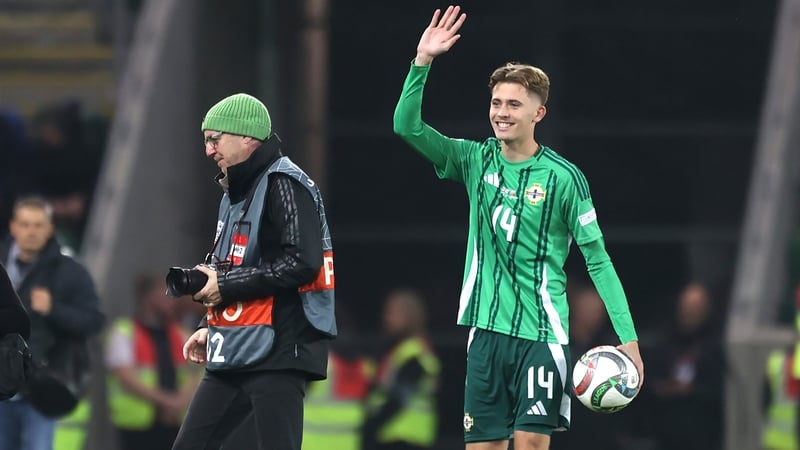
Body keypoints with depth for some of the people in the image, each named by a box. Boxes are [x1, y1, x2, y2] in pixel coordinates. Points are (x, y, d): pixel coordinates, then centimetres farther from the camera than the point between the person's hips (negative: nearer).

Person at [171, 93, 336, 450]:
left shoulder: (285, 185, -11)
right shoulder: (235, 193, 19)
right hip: (234, 354, 10)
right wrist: (211, 327, 12)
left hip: (278, 354, -10)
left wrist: (225, 284, -16)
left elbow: (302, 264, -22)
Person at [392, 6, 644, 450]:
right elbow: (407, 126, 1)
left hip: (541, 333, -4)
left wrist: (627, 338, -8)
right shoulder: (476, 161, 8)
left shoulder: (562, 177, -4)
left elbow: (598, 259, -2)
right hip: (486, 330, 4)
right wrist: (422, 62, -11)